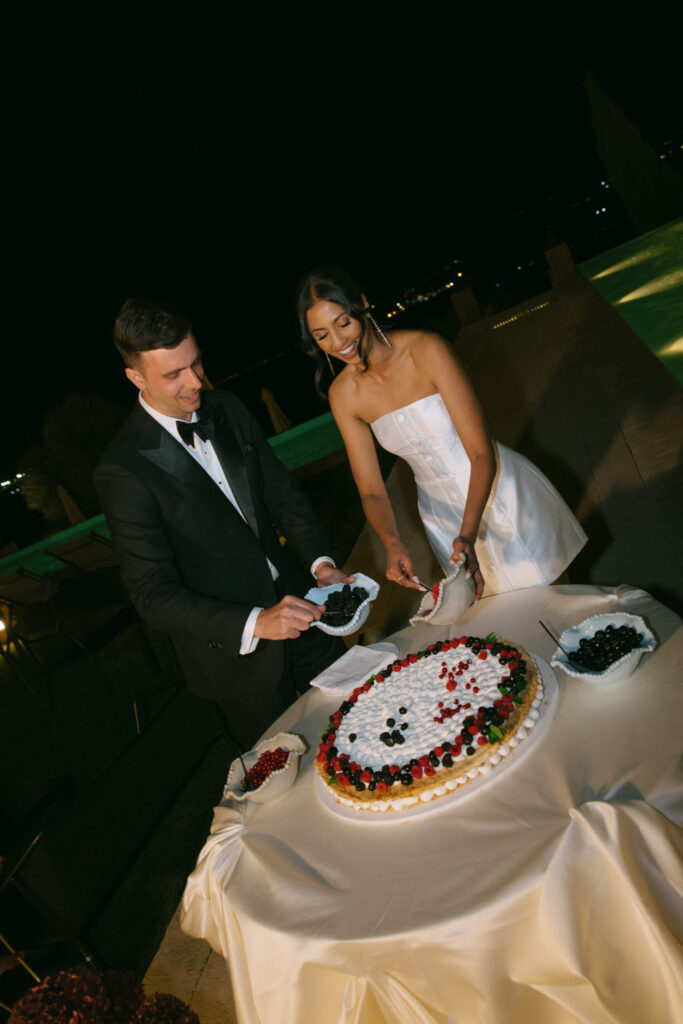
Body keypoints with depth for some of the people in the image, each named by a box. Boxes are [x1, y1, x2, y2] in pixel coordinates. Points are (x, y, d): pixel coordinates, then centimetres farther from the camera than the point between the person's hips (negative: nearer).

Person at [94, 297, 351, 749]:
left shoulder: (227, 410, -3)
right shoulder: (123, 469, -22)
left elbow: (284, 494, 2)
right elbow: (155, 596, -23)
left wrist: (320, 561, -15)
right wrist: (255, 624, -35)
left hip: (293, 603, 6)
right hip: (233, 650, -5)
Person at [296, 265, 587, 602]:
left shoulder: (427, 349, -24)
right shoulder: (343, 394, -12)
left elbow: (481, 451, -26)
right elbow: (371, 491, -9)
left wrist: (468, 535, -38)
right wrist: (392, 542, -29)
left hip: (498, 492, -3)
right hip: (442, 511, 3)